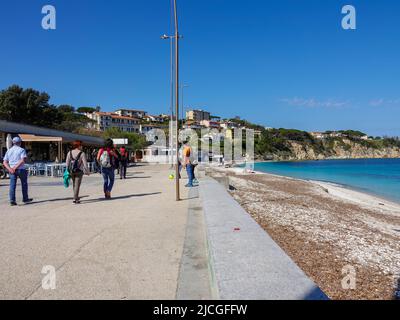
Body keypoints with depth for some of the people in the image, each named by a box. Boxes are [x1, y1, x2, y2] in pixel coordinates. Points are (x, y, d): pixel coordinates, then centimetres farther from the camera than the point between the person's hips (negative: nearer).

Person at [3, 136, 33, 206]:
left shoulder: (9, 151, 12)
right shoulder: (21, 150, -4)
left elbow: (5, 162, 4)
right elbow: (23, 160, -20)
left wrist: (10, 169, -8)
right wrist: (16, 167, -19)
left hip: (12, 170, 4)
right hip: (21, 169, -4)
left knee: (12, 185, 2)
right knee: (24, 184, 10)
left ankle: (12, 200, -5)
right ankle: (25, 199, 18)